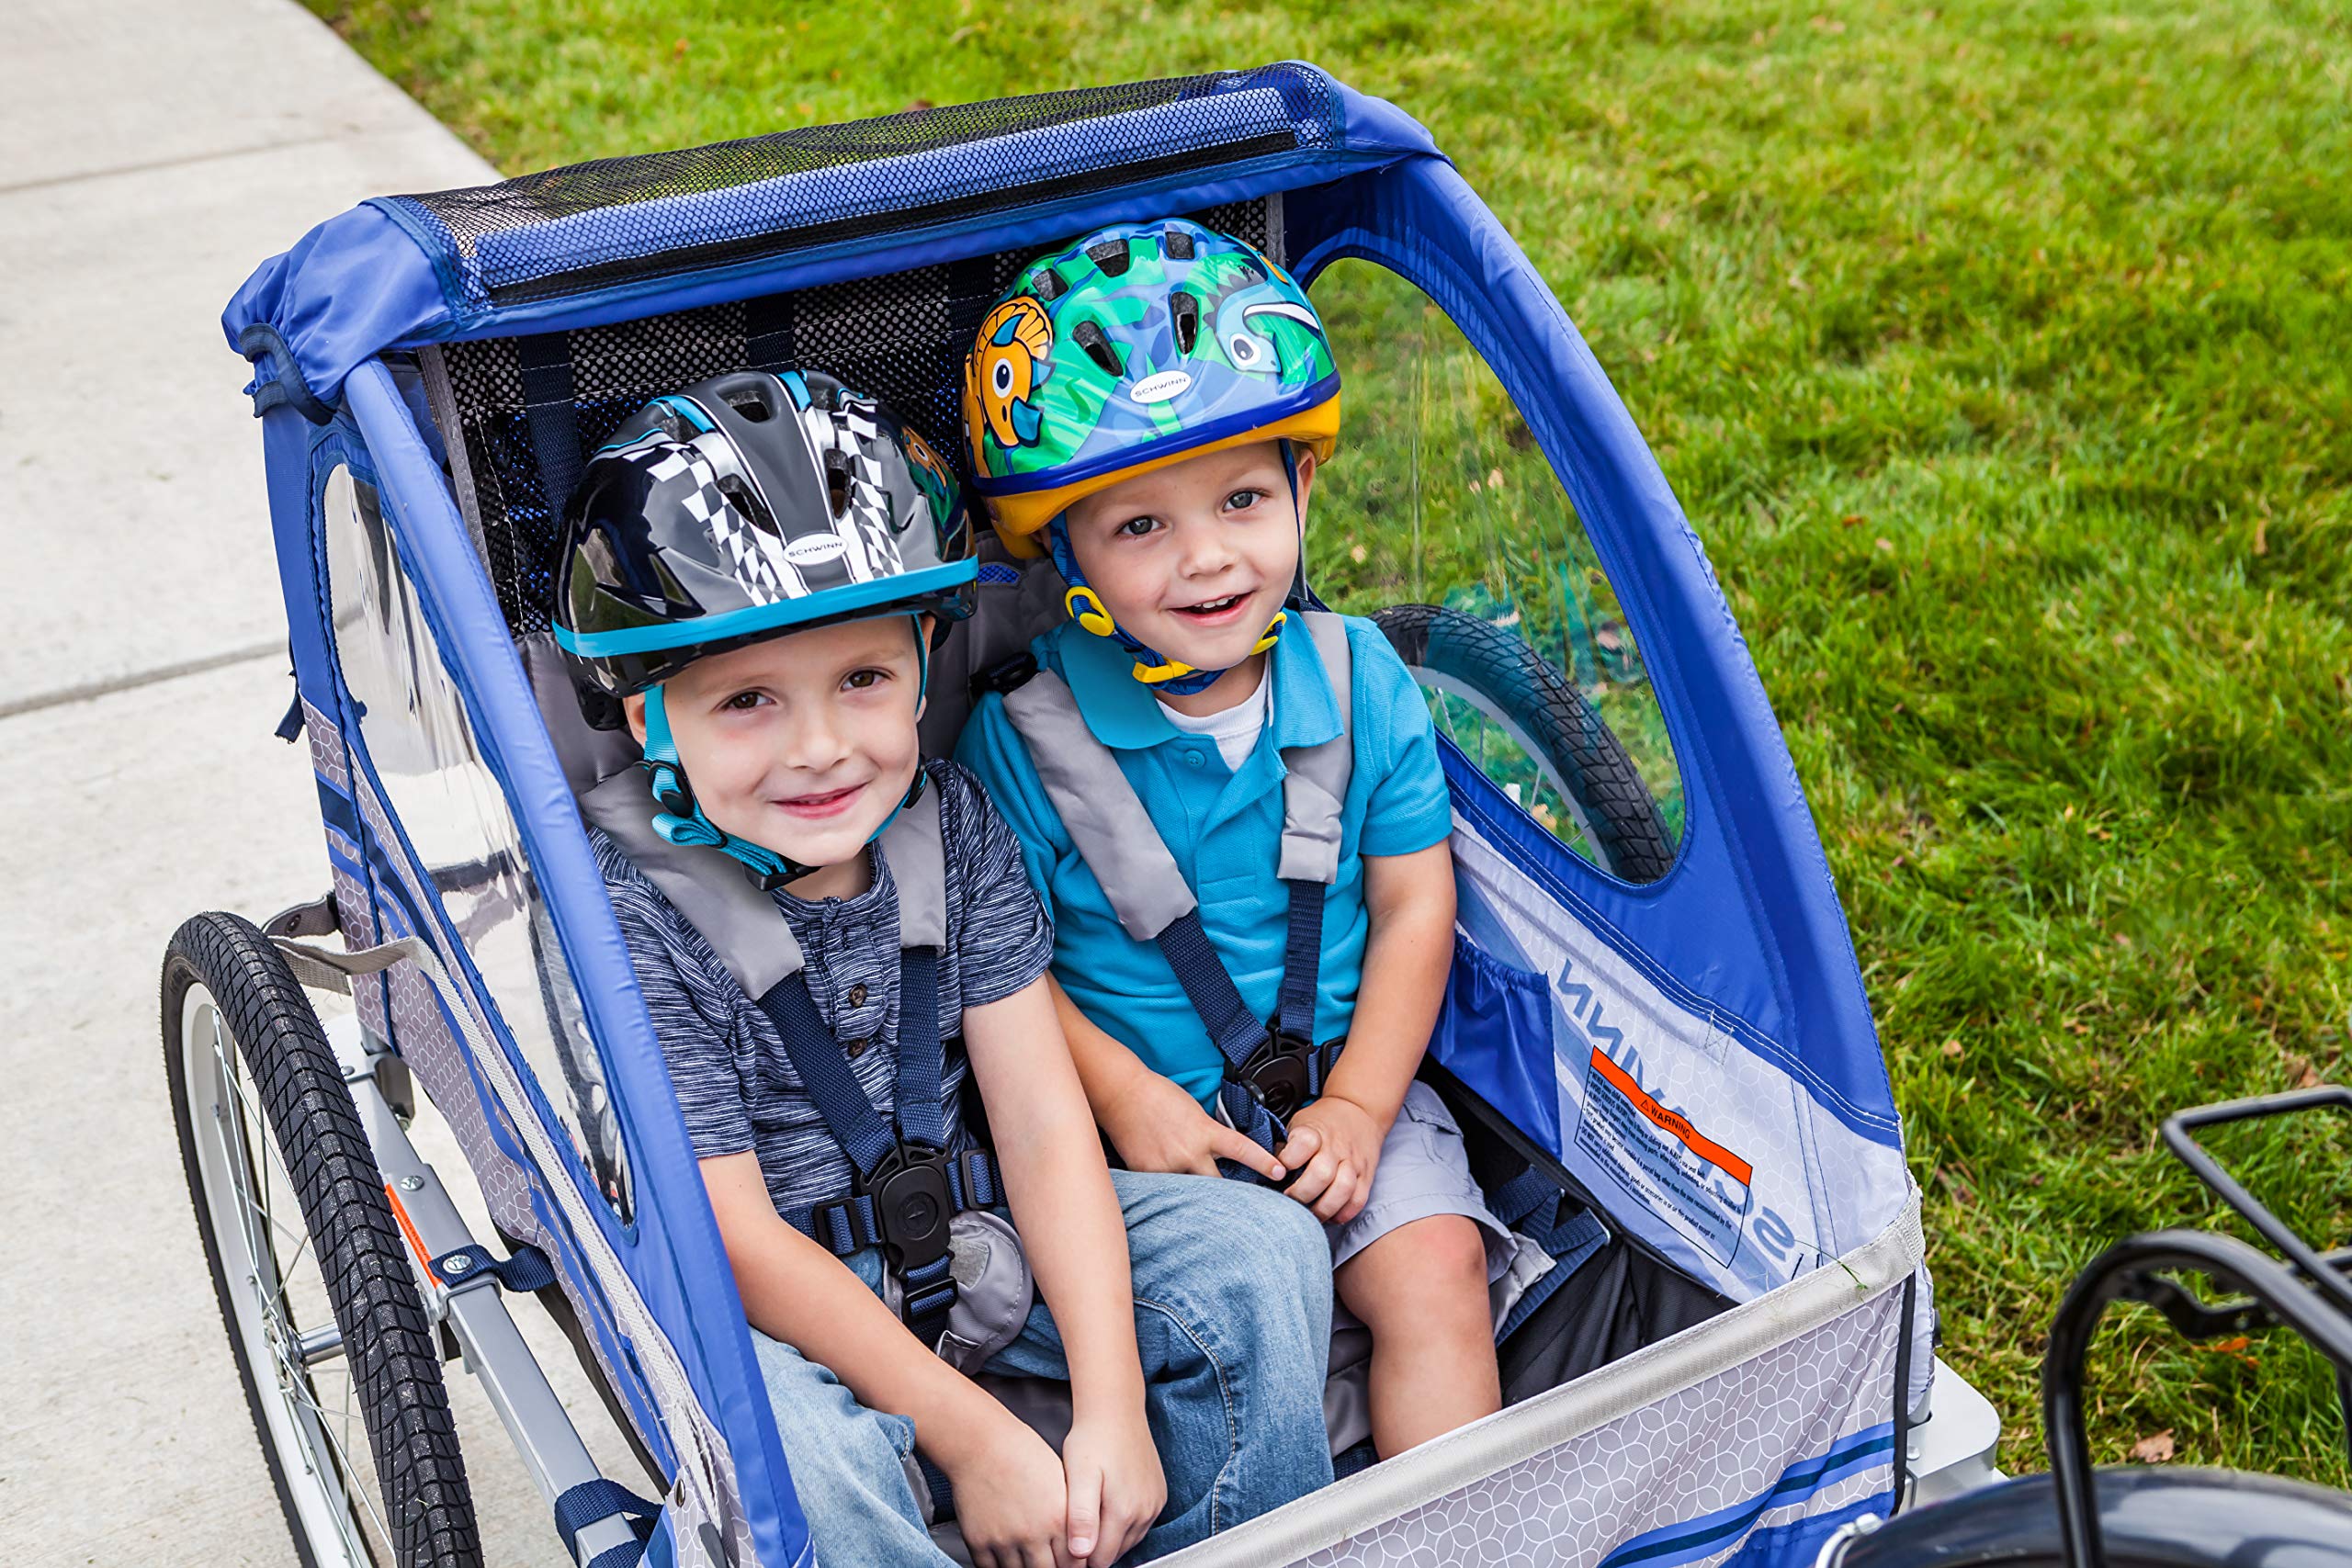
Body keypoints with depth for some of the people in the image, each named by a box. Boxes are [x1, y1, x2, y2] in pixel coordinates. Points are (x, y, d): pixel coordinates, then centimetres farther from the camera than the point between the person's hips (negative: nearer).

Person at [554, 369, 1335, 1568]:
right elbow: (737, 1237, -20)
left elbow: (1043, 1120, -9)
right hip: (765, 1308, -4)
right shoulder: (634, 914, -21)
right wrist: (972, 1436, -20)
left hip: (969, 1232, 5)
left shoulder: (950, 824, -8)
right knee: (796, 1452, -36)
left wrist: (1113, 1406, -17)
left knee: (1265, 1246, -11)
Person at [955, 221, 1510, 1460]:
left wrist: (1358, 1104, -7)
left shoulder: (1362, 682, -2)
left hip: (1349, 1088, 3)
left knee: (1433, 1276, -14)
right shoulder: (1024, 735, -11)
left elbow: (1413, 905, 2)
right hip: (1141, 1114, -2)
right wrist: (1125, 1096, -16)